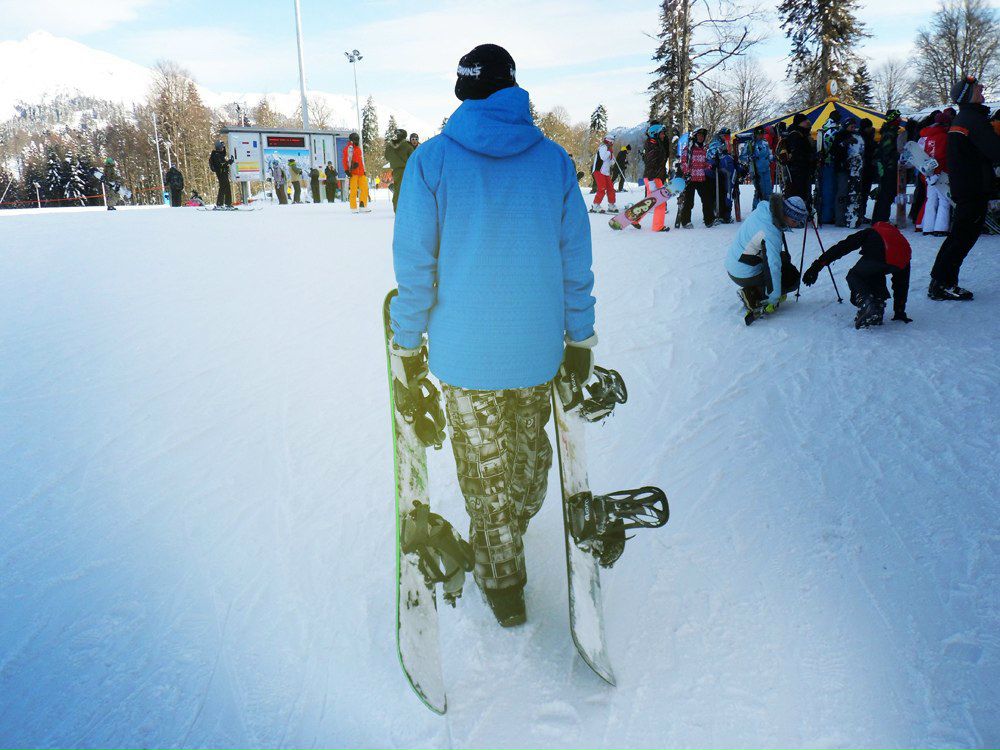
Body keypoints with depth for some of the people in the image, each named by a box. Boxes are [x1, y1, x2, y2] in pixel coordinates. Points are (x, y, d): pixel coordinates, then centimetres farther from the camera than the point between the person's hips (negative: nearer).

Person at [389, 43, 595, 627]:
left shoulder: (432, 160, -8)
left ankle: (504, 585, 27)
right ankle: (519, 520, 52)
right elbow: (576, 260, 2)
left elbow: (415, 264, -8)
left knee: (486, 468, 12)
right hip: (538, 349, 3)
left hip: (464, 352, -2)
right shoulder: (555, 160, -1)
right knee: (530, 444, 25)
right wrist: (580, 338, 11)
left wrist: (406, 342, 2)